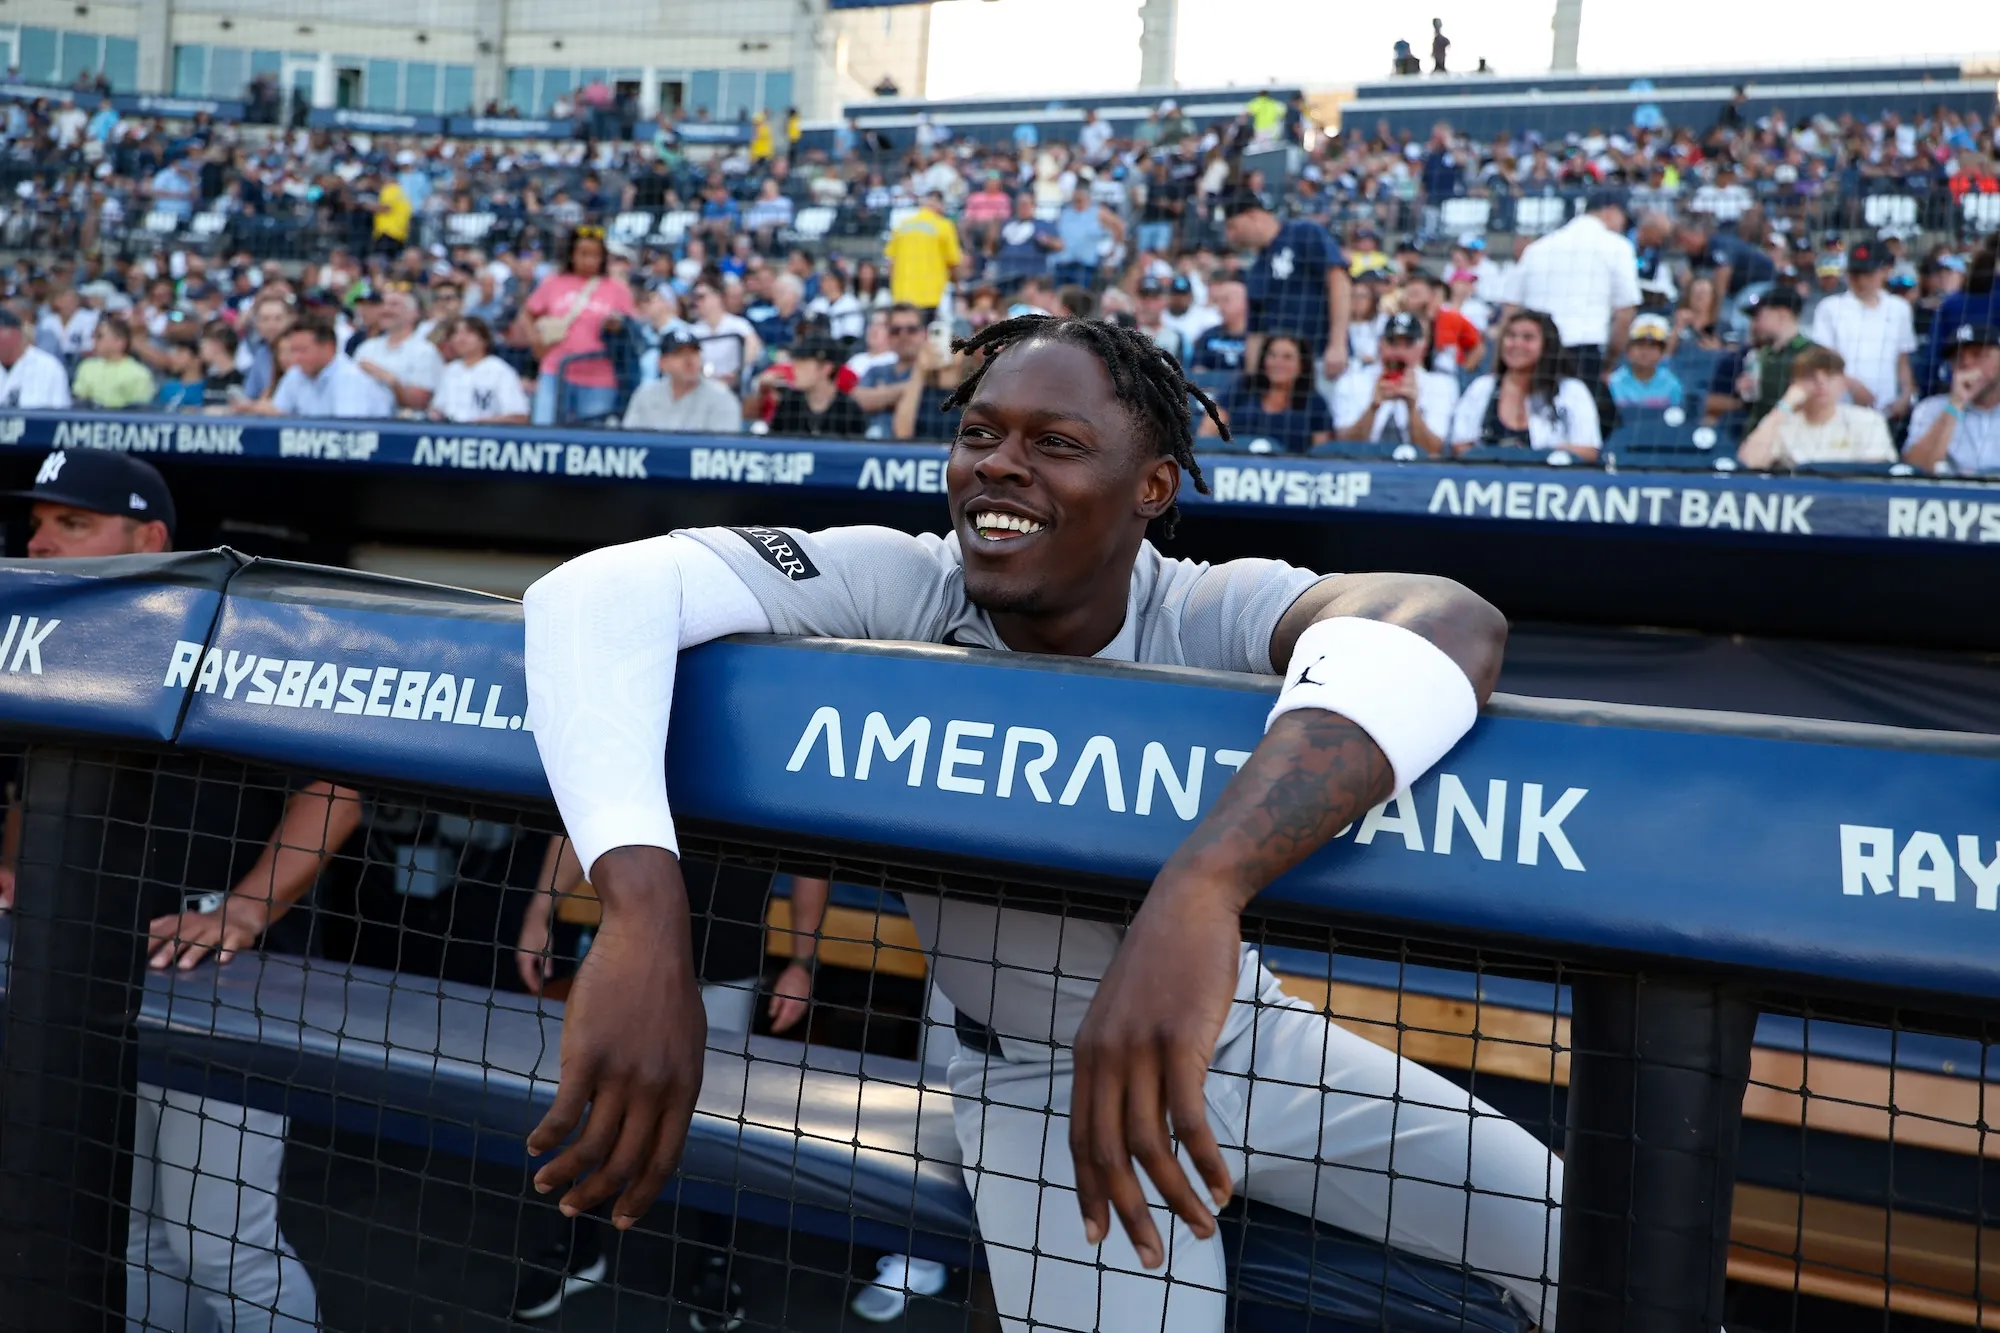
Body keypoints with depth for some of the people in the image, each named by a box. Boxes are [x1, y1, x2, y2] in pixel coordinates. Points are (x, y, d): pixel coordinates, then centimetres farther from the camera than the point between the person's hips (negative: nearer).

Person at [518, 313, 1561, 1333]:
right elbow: (601, 588, -38)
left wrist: (1198, 887, -66)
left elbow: (1448, 624, -49)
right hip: (1035, 1086, -1)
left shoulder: (1213, 616, -26)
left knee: (1574, 1245, 2)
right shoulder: (896, 589, -24)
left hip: (1257, 1044, 1)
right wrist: (645, 915, -54)